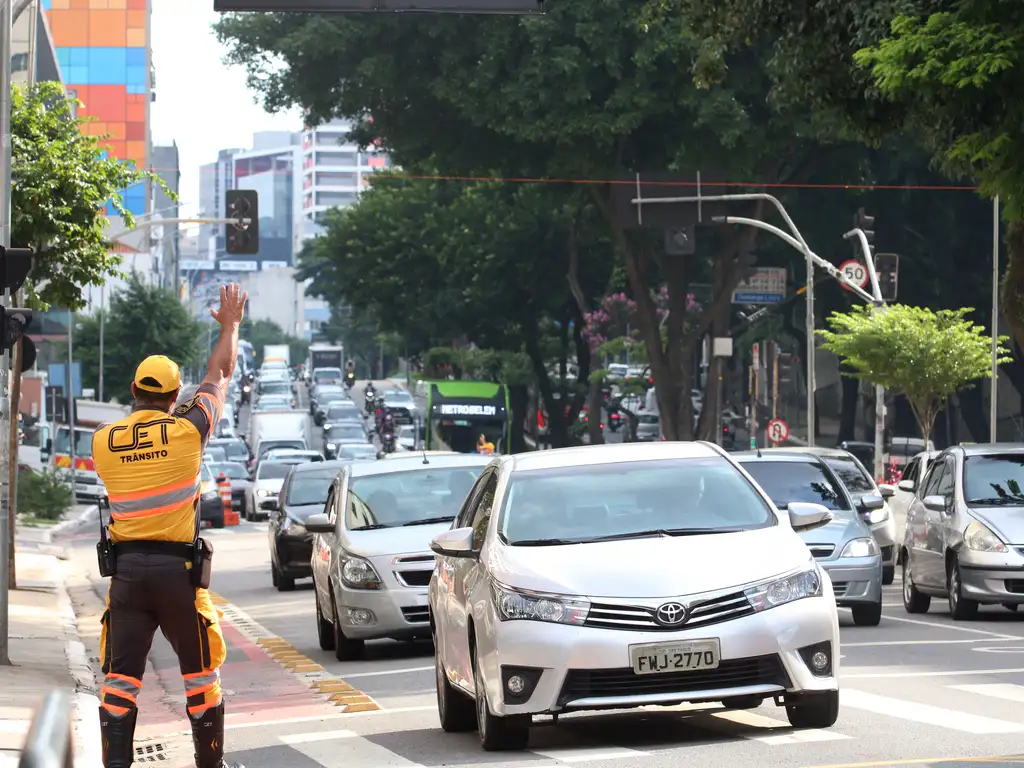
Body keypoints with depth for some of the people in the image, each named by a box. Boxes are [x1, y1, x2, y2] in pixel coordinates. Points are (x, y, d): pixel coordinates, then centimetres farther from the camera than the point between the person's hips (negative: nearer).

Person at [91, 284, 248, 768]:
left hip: (126, 569, 2)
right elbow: (221, 373, 9)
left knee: (120, 674, 2)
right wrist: (231, 324, 25)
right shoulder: (187, 431, -5)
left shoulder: (103, 441, 1)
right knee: (200, 670, 12)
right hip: (178, 568, -2)